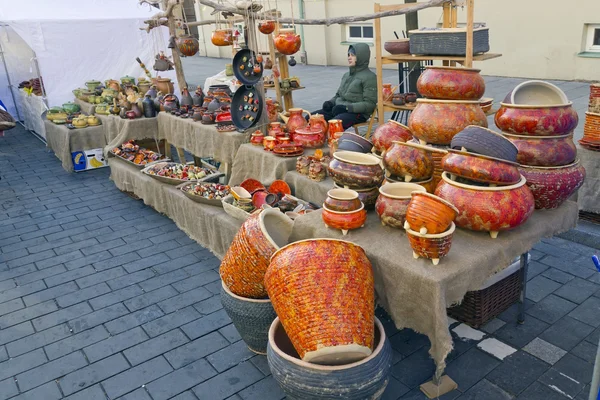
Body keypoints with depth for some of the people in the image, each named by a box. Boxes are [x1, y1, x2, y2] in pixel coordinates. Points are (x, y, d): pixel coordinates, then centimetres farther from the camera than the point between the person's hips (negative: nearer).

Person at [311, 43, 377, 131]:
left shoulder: (369, 77, -4)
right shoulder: (346, 75, 20)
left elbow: (370, 104, -12)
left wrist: (347, 107, -22)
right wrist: (330, 102, 3)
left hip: (357, 113, -8)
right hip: (339, 109, 8)